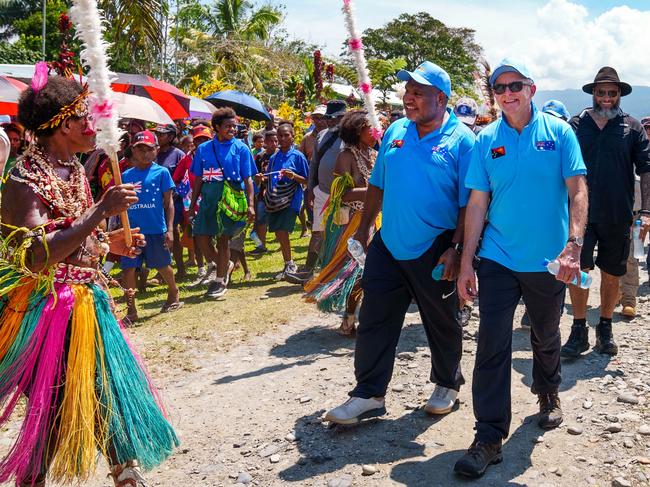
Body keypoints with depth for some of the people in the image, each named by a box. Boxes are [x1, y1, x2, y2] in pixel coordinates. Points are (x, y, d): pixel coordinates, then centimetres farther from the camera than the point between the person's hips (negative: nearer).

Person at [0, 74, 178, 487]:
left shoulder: (76, 170, 9)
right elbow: (36, 256, -29)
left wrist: (111, 243, 3)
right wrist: (102, 210, -29)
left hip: (87, 299, 8)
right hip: (48, 307, -8)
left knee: (112, 386, 14)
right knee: (52, 405, 3)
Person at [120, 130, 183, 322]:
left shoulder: (161, 172, -2)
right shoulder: (126, 175, 6)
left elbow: (168, 202, -2)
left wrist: (169, 229, -7)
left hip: (156, 229, -2)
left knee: (163, 265, 12)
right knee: (128, 268, 0)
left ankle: (174, 295, 37)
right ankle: (131, 310, 9)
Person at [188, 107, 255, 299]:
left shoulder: (241, 148, 1)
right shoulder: (203, 149, 8)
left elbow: (247, 179, -1)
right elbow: (199, 179, 12)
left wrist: (250, 204, -9)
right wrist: (192, 203, 10)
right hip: (208, 199, 3)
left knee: (223, 239, 1)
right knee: (201, 236, 2)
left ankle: (220, 281, 14)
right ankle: (223, 265, 29)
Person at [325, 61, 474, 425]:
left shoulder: (461, 140, -9)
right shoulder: (396, 131, 7)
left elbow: (469, 203, -11)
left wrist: (456, 249, -17)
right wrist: (364, 229, 11)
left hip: (435, 251, -4)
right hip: (388, 246, 5)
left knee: (442, 323, 13)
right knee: (374, 321, 5)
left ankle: (448, 385, 35)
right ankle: (369, 394, 16)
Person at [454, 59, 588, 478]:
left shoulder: (558, 132, -2)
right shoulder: (486, 140, 1)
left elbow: (577, 190, -8)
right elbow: (477, 202, 0)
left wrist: (573, 245, -21)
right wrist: (467, 262, -3)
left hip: (548, 260, 0)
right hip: (497, 259, 0)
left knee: (546, 336, 19)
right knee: (492, 344, -5)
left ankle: (548, 393, 48)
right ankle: (489, 437, 3)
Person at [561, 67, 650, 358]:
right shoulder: (576, 126, 4)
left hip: (617, 216, 1)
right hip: (580, 212, -1)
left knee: (611, 275, 10)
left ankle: (605, 329, 26)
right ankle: (579, 331, 8)